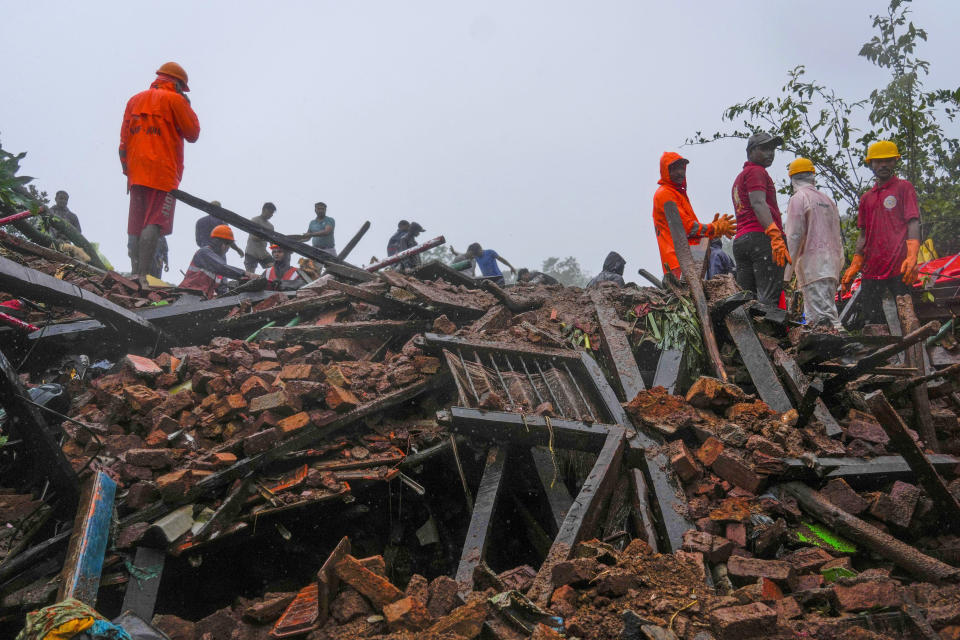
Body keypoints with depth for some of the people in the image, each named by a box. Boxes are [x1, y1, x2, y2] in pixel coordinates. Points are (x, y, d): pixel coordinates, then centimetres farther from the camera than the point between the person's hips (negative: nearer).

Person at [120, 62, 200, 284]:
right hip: (163, 172, -6)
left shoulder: (135, 100, 19)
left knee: (135, 226, 7)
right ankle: (142, 276, -21)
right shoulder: (174, 100, -1)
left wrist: (126, 167, 17)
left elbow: (124, 139, 15)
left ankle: (135, 274, 6)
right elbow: (193, 134, 2)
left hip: (136, 172, 7)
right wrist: (188, 107, 14)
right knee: (154, 224, -12)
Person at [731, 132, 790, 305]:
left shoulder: (739, 177, 31)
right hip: (761, 237, -9)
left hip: (739, 240, 9)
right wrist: (775, 235, -25)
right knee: (769, 299, -17)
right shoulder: (756, 171, 2)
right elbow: (758, 203, -14)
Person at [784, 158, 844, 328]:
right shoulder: (828, 199, 20)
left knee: (822, 314, -14)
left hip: (813, 263, -8)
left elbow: (795, 236, -12)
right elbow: (838, 235, 21)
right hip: (831, 262, 8)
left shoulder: (798, 199, -4)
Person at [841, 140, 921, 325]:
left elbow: (913, 223, -5)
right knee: (871, 321, 3)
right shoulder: (866, 198, 20)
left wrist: (912, 257, -19)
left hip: (899, 268, -5)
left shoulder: (904, 187, 5)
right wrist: (853, 268, 13)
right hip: (871, 271, 5)